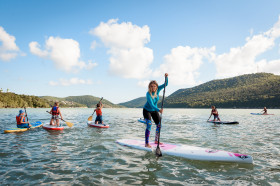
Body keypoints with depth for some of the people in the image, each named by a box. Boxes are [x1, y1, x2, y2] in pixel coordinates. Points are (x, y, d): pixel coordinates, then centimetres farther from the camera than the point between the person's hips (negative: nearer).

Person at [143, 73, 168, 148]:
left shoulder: (157, 89, -14)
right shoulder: (148, 94, -29)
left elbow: (165, 84, -16)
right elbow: (151, 105, -38)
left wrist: (166, 77, -34)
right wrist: (159, 110, -52)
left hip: (154, 110, 6)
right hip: (147, 110, -6)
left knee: (159, 125, 7)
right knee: (149, 125, -20)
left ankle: (156, 140, 25)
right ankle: (146, 143, -13)